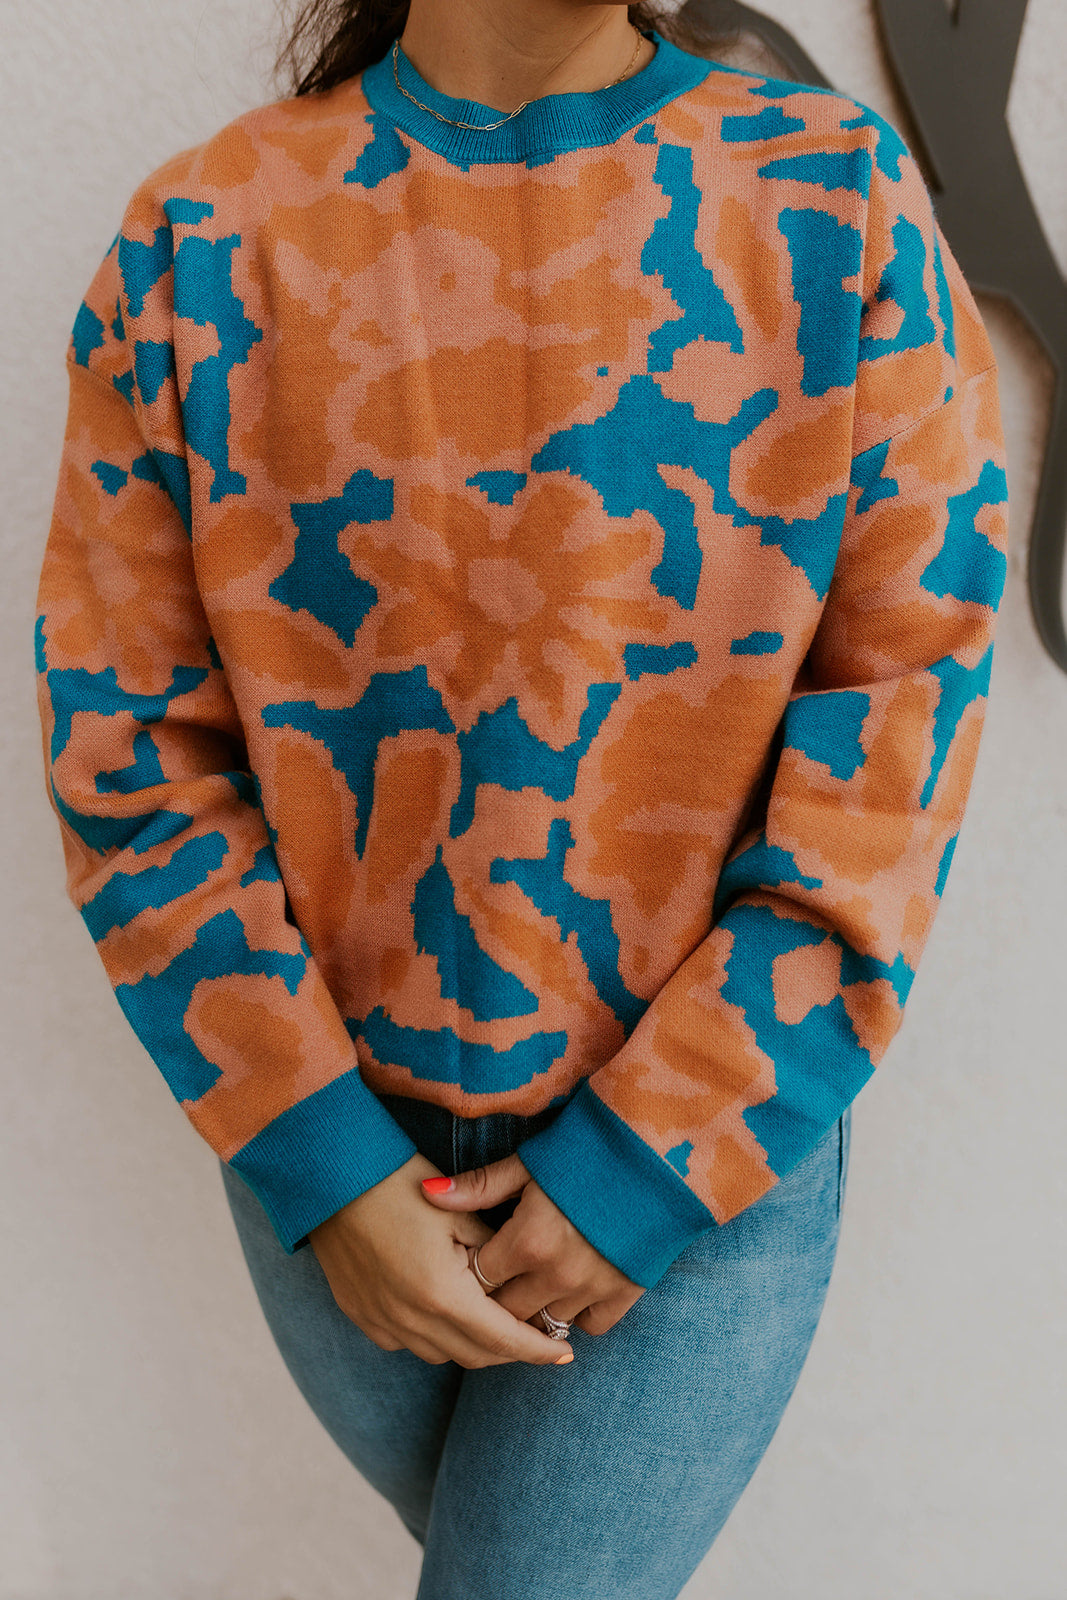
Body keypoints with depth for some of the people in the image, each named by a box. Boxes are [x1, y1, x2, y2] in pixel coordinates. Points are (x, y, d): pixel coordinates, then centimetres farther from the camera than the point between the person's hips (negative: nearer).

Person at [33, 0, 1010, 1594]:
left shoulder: (844, 201, -10)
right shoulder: (201, 238, -8)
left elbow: (902, 727, -12)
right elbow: (130, 737, -7)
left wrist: (653, 1165, -13)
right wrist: (323, 1168, -12)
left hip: (706, 1144, -1)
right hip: (333, 1127, 2)